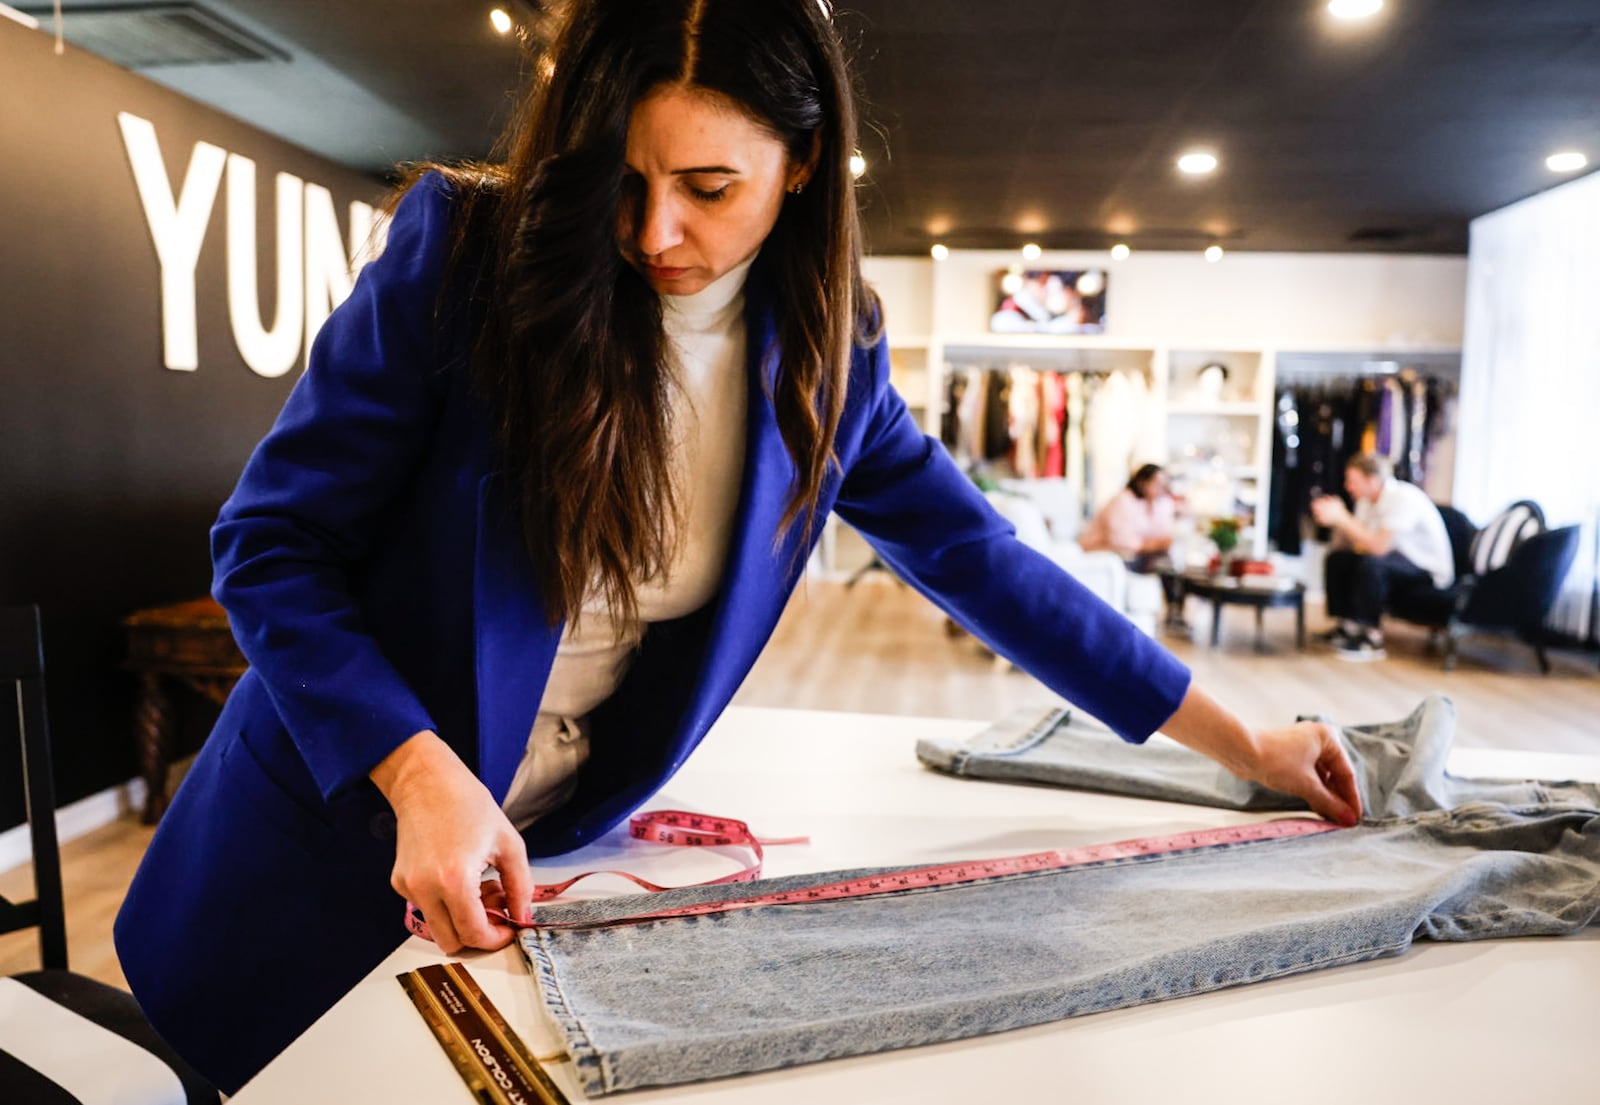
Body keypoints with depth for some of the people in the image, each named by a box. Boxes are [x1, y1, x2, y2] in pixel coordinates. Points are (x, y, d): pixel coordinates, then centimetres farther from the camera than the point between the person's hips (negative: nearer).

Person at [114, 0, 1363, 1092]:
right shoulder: (466, 246, -19)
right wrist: (424, 777, -29)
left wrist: (1241, 744, 4)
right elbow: (271, 542, -15)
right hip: (327, 839, -1)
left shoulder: (824, 357, -9)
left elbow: (982, 559, 0)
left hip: (540, 860, 2)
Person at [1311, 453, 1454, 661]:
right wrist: (1334, 520, -18)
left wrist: (1341, 517, -31)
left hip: (1429, 571, -8)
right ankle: (1348, 626, 1)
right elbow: (1349, 545, -1)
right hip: (1397, 559, 9)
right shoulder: (1367, 499, 1)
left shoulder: (1402, 498, -24)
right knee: (1337, 559, -3)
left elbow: (1379, 546, -34)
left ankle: (1371, 638, -23)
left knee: (1372, 562, -34)